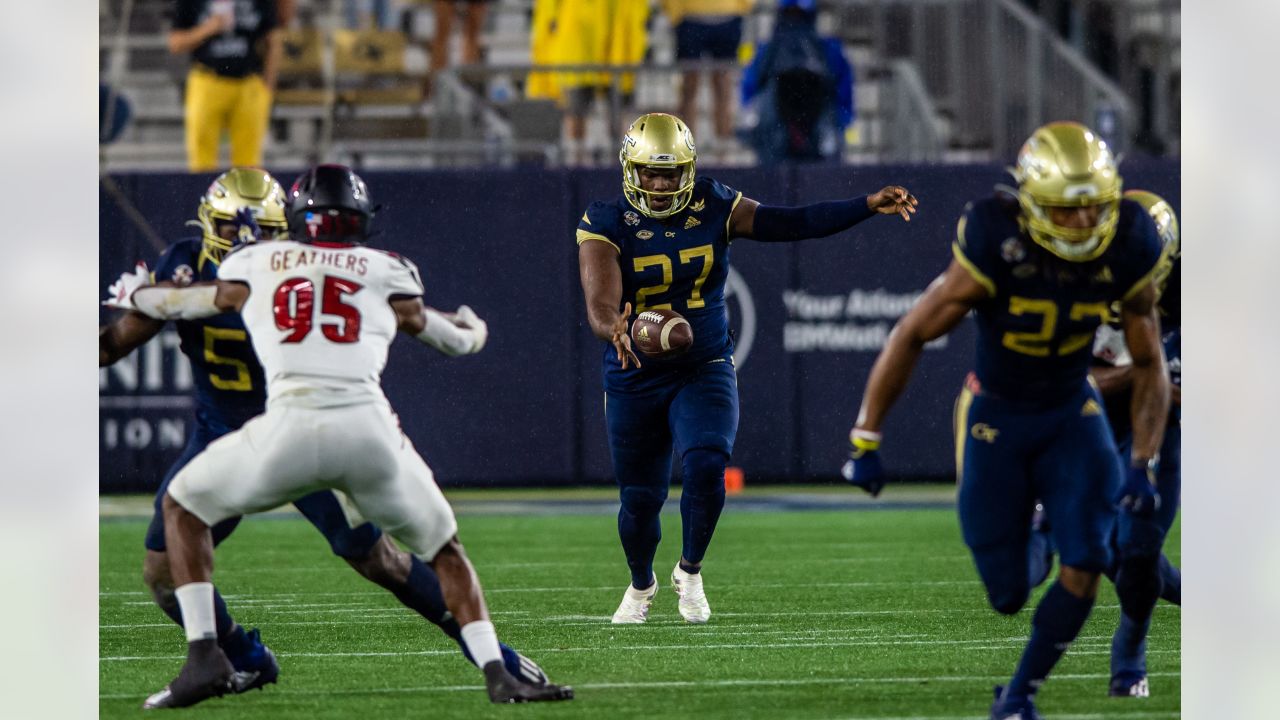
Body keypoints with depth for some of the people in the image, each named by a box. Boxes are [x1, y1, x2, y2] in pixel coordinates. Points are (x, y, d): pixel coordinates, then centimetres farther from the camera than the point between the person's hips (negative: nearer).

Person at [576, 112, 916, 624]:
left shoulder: (712, 208, -3)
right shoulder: (606, 225, -13)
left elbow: (793, 223, -3)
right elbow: (600, 304, -25)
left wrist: (869, 206, -12)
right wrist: (616, 332, -49)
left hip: (705, 370, 1)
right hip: (635, 382, -1)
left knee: (706, 467, -24)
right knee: (640, 499, 8)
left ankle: (690, 571, 4)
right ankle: (641, 585, 41)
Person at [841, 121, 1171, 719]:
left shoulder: (1124, 255, -16)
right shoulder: (996, 249, -26)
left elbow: (1148, 365, -2)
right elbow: (910, 337, -17)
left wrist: (1143, 464, -11)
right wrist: (865, 442, -15)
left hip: (1072, 414, 3)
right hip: (995, 418, -3)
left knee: (1085, 566, -16)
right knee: (1006, 594, -4)